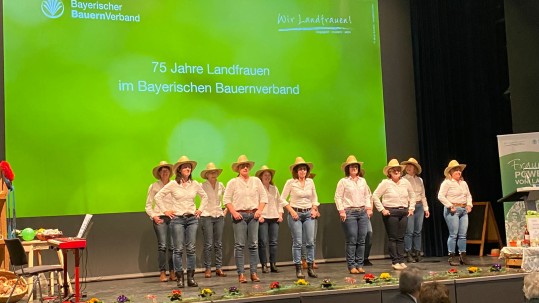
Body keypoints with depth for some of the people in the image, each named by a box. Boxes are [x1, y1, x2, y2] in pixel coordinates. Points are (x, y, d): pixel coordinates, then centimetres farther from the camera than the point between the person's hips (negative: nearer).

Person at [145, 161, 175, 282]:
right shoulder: (154, 186, 11)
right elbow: (148, 206, 11)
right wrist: (153, 216, -3)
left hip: (173, 218, 1)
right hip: (159, 218, -1)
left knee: (173, 246, -3)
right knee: (162, 245, -11)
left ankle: (172, 272, 5)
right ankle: (162, 273, -6)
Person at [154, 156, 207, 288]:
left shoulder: (195, 184, 6)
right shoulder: (173, 184, -3)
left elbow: (204, 197, 22)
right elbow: (158, 197, 2)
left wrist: (200, 210, 13)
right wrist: (165, 211, -1)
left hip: (192, 219, 3)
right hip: (177, 219, -3)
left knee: (191, 249, 2)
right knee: (178, 249, -3)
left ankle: (191, 278, 9)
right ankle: (179, 278, 5)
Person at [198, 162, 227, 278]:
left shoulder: (220, 185, 9)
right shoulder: (203, 186, -3)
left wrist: (226, 210, 12)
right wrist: (199, 210, -8)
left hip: (219, 216, 4)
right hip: (206, 216, -4)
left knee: (218, 244, 5)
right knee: (208, 244, -5)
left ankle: (219, 268, 10)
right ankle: (207, 269, 1)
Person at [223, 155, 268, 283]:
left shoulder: (256, 181, 12)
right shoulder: (233, 182, 4)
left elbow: (263, 197, 11)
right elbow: (227, 199, 0)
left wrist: (259, 210, -2)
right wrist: (234, 212, -10)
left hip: (253, 214, 3)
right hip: (239, 215, -3)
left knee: (254, 245, 1)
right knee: (239, 245, -4)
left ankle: (253, 273, 6)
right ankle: (241, 274, -1)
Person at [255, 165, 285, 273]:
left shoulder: (274, 188, 19)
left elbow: (279, 202, 20)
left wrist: (280, 215, 10)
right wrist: (259, 215, -15)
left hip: (274, 218, 5)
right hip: (262, 218, -5)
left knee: (274, 242, 4)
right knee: (263, 242, -6)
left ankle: (273, 265, 10)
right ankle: (264, 265, 0)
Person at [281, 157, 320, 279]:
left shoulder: (310, 182, 6)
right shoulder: (290, 182, -5)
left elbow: (314, 197, 18)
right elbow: (283, 199, -3)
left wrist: (314, 209, 5)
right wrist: (291, 211, -10)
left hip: (309, 213, 4)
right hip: (295, 213, -4)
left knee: (311, 241, 0)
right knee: (297, 242, -3)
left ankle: (310, 268, 9)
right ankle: (298, 269, 3)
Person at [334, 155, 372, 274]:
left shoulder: (362, 181, 15)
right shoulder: (343, 181, 0)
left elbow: (367, 195, 21)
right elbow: (338, 197, -4)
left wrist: (369, 208, 10)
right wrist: (341, 211, -11)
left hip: (362, 212, 5)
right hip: (349, 212, -5)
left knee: (361, 240, 4)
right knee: (352, 240, -7)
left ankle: (359, 265, 11)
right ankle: (352, 266, -1)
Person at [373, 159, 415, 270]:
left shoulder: (405, 182, 8)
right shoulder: (385, 183, -6)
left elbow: (412, 195, 20)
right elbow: (375, 196, -7)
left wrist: (411, 208, 12)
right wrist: (382, 209, -10)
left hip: (404, 212, 4)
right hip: (391, 212, -4)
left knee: (401, 238, 7)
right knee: (393, 238, -2)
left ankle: (401, 261, 12)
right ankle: (395, 261, 3)